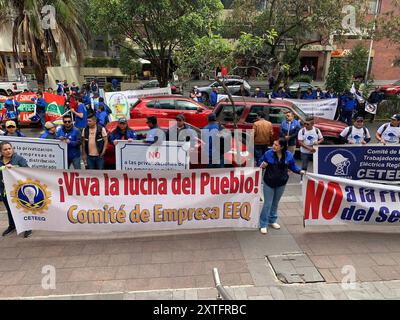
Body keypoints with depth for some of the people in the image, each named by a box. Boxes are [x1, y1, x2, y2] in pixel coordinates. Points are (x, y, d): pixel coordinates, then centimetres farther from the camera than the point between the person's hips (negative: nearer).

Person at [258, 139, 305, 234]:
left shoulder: (289, 155, -10)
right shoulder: (268, 153, -16)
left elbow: (292, 166, 2)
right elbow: (260, 162, -3)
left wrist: (300, 171, -13)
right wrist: (262, 165, -25)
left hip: (281, 183, 3)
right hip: (269, 182, -3)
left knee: (275, 202, 19)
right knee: (268, 203, 0)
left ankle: (272, 221, 38)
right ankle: (263, 224, 13)